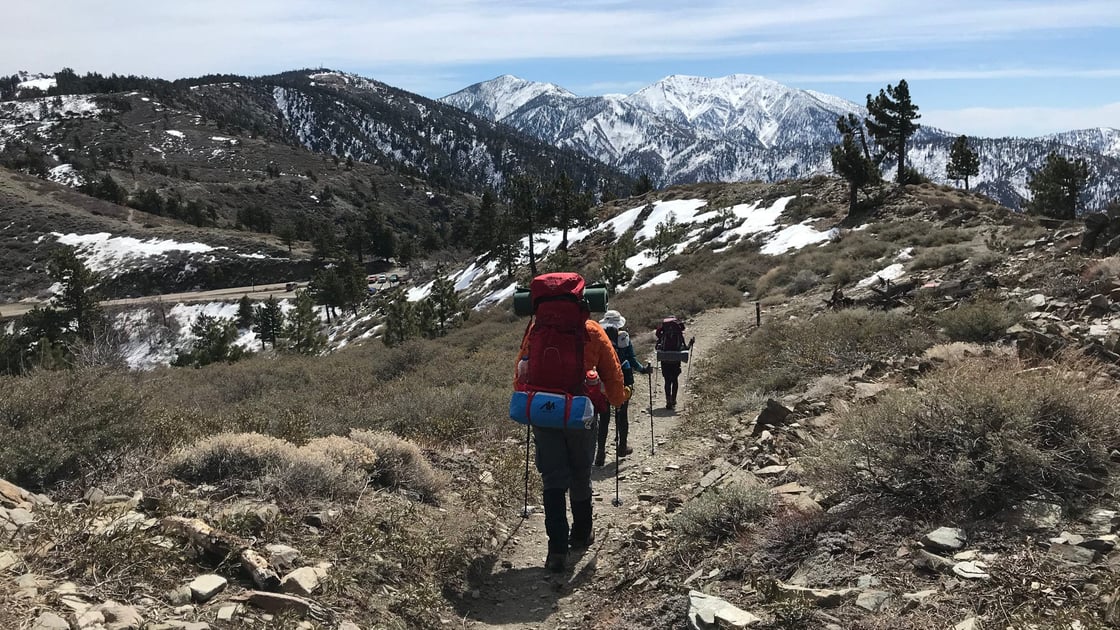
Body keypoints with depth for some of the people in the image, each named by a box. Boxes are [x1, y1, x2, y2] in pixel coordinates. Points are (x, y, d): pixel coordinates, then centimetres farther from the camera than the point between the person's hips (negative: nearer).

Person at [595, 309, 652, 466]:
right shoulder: (623, 337, -6)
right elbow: (632, 359, -6)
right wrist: (643, 370, 10)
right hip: (622, 381, -1)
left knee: (603, 417, 4)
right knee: (622, 414, 15)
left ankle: (601, 451, -5)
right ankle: (622, 447, 27)